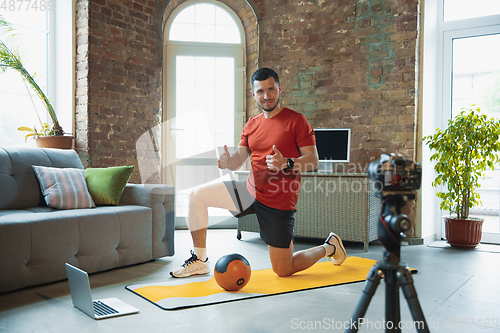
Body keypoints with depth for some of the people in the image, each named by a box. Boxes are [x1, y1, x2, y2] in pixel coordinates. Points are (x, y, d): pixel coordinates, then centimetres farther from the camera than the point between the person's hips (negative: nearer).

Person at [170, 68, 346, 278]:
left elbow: (313, 161, -12)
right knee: (197, 196, -3)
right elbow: (238, 160, 6)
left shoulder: (296, 120, -8)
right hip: (250, 191, 6)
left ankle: (329, 247, 29)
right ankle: (199, 260, 7)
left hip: (278, 202, -6)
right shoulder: (252, 124, 9)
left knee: (283, 271, 2)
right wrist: (227, 161, -18)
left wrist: (287, 164, -30)